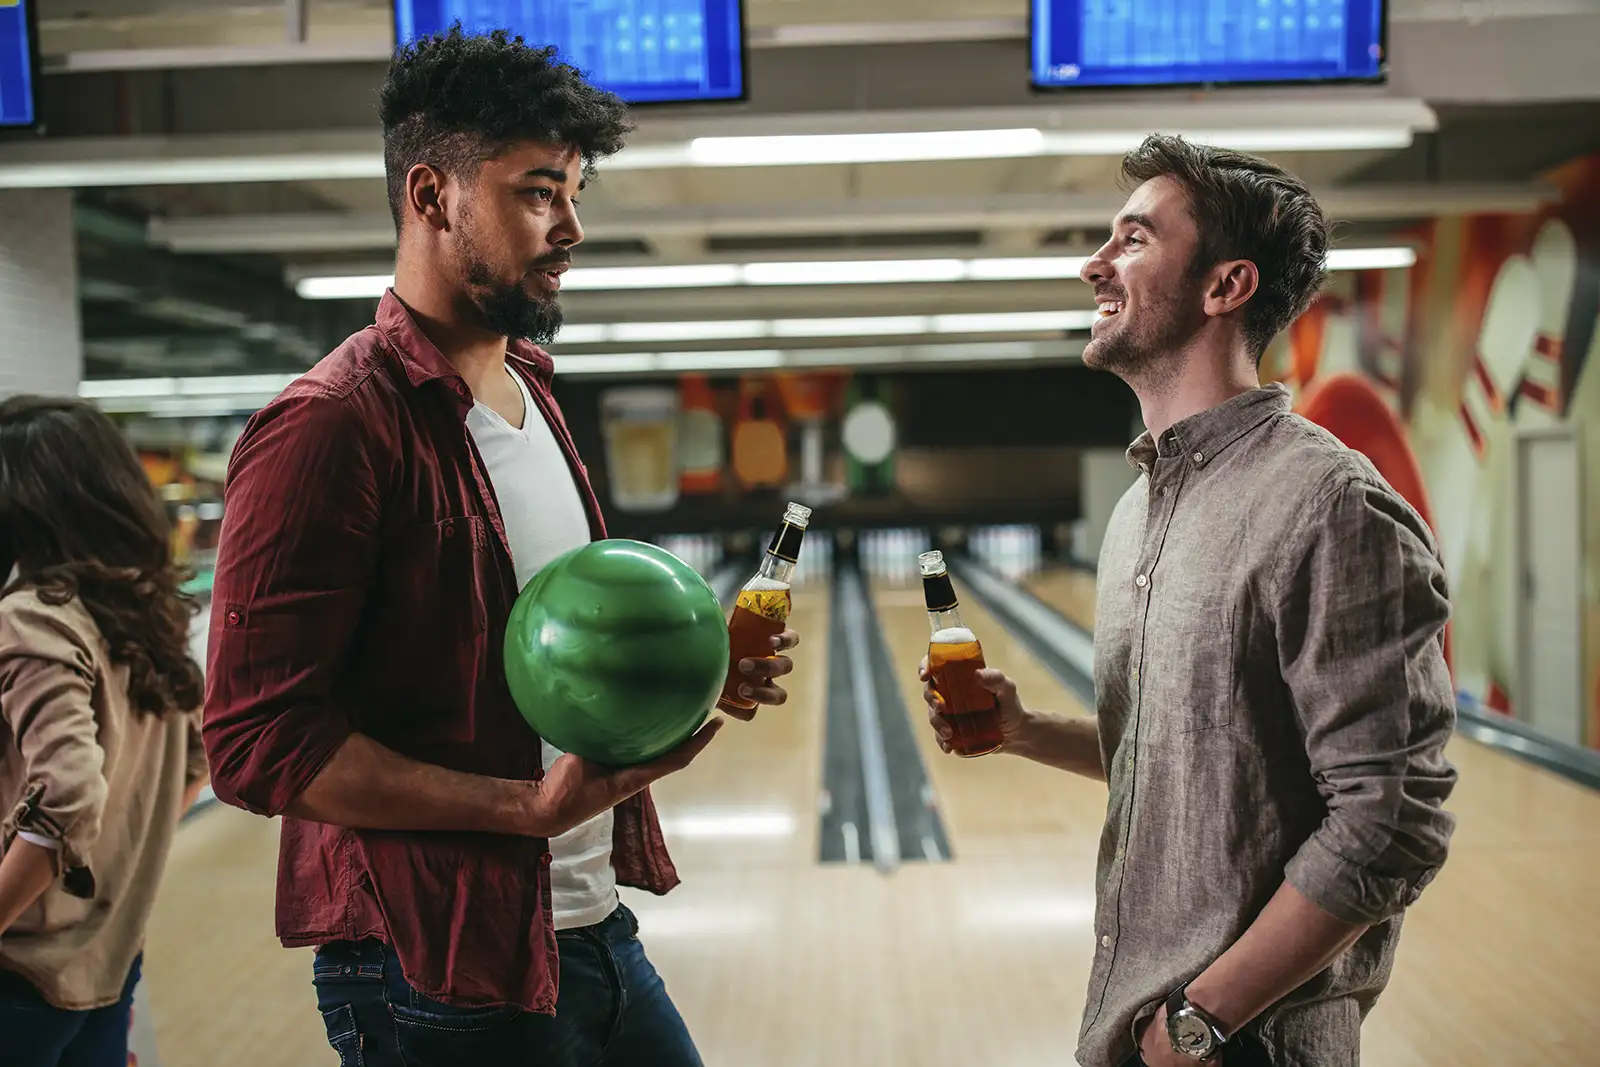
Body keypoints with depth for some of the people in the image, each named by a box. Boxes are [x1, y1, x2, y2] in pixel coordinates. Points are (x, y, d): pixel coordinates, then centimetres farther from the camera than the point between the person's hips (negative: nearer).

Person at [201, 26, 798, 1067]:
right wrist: (531, 805, -26)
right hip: (442, 982, -8)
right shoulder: (330, 428, -18)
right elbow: (259, 743, -21)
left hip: (594, 931, 8)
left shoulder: (532, 395, 10)